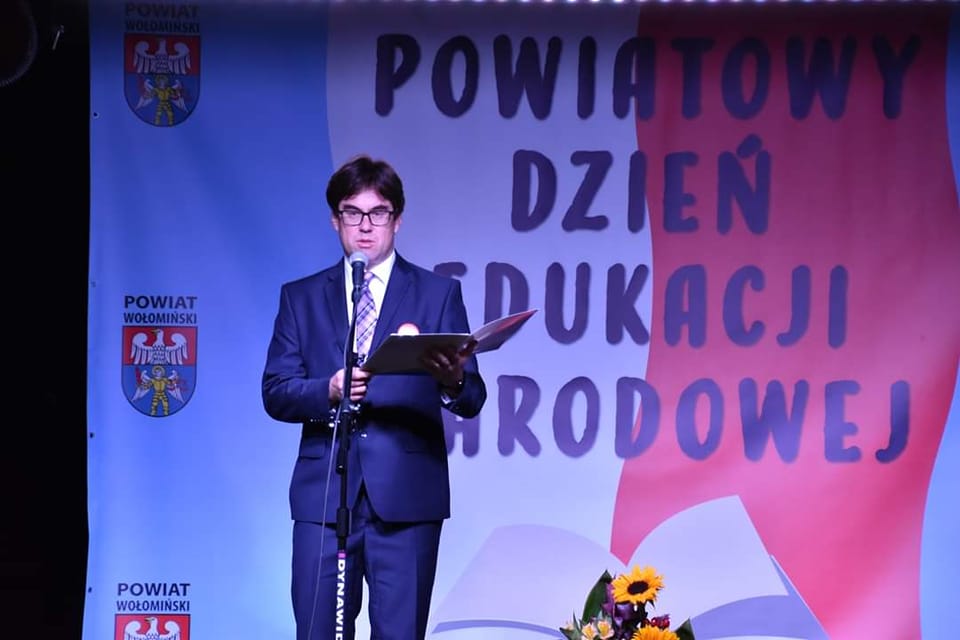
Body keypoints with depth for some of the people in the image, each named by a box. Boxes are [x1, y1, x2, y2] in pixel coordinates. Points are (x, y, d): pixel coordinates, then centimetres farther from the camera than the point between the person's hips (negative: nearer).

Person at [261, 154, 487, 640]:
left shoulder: (439, 294, 9)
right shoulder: (300, 297, 14)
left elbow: (472, 401, 2)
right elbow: (275, 394, 6)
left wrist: (453, 382, -23)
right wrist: (328, 391, -15)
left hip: (406, 496, -1)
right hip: (323, 495, 1)